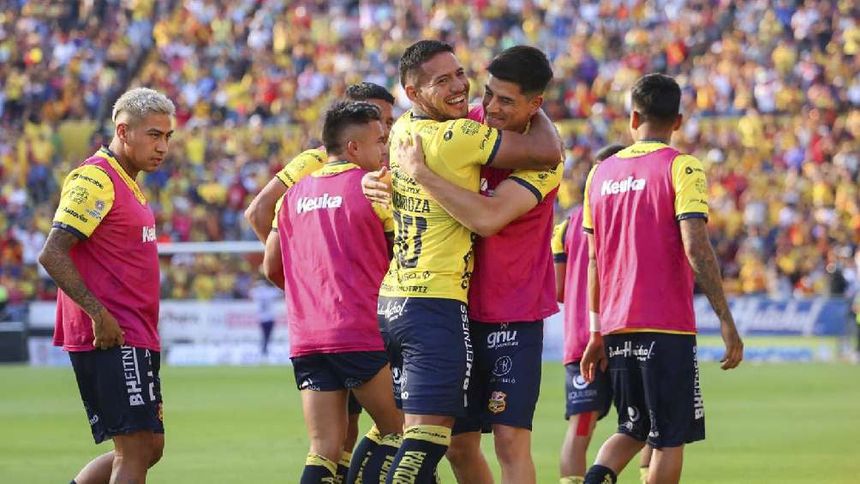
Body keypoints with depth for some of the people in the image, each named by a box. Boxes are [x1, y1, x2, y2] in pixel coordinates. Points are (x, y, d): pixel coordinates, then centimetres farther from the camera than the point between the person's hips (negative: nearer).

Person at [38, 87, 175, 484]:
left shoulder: (127, 184, 19)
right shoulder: (95, 180, -12)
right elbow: (52, 255, -19)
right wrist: (98, 314, -23)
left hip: (135, 341, 10)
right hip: (111, 342, -10)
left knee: (148, 447, 12)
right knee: (136, 450, -11)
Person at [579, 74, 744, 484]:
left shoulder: (601, 173, 10)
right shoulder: (681, 169, -6)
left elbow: (594, 261, 13)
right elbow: (696, 249, -16)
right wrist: (726, 322, -15)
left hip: (616, 328, 5)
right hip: (667, 327, -5)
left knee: (634, 429, 17)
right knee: (669, 438, 2)